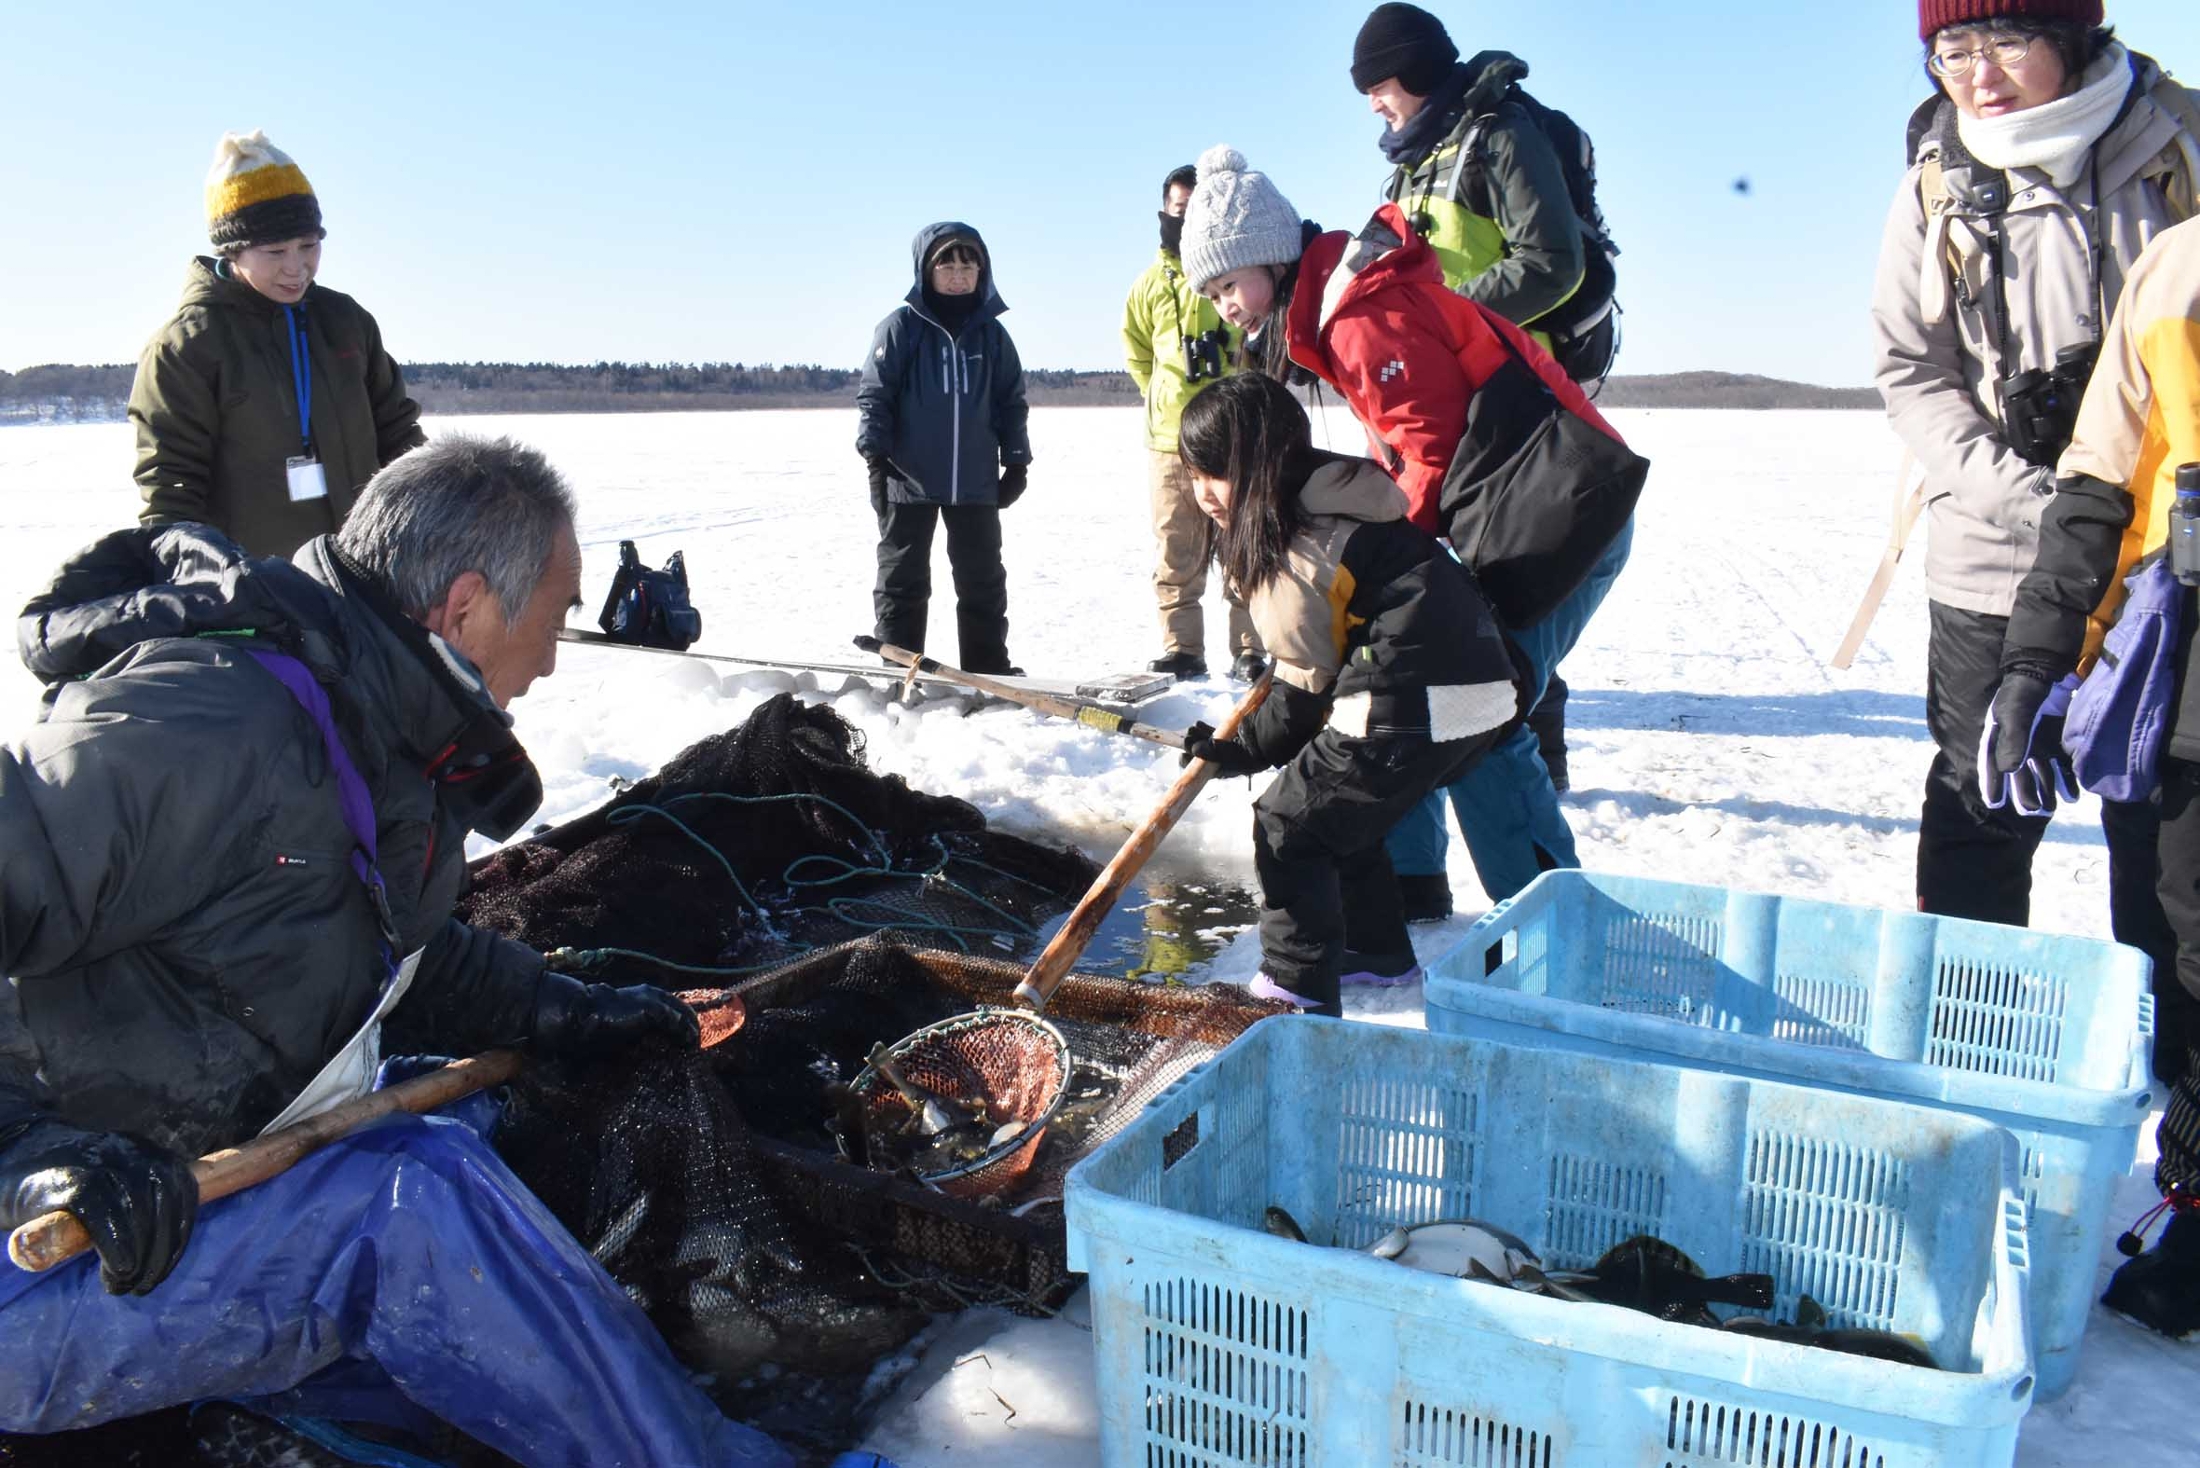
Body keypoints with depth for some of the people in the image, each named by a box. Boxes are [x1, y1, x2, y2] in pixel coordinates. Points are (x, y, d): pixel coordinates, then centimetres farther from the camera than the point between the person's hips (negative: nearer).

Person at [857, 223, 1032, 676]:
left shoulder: (992, 333, 7)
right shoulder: (901, 327, -3)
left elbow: (1012, 401, 13)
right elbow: (874, 395, -4)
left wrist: (1016, 461, 9)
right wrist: (875, 456, -10)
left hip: (976, 483, 3)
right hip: (909, 480, -3)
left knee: (984, 582, 9)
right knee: (902, 581, 4)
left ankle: (990, 670, 20)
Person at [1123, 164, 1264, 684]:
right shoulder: (1153, 280, 11)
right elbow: (1136, 347, 25)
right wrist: (1164, 393, 15)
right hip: (1172, 437, 3)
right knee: (1177, 554, 4)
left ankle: (1249, 651, 4)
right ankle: (1182, 649, 11)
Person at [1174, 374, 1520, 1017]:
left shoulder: (1285, 548, -10)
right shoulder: (1336, 503, 18)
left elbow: (1309, 683, -6)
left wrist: (1245, 749, 6)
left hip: (1407, 711, -10)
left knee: (1289, 826, 3)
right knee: (1344, 815, 26)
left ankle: (1298, 988, 5)